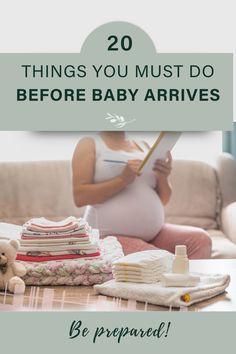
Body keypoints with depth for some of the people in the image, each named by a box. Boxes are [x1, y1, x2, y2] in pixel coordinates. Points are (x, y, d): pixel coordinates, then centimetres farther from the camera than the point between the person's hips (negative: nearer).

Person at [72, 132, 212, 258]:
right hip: (113, 236, -6)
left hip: (154, 232, 6)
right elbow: (79, 197, -10)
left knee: (201, 239, -17)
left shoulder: (143, 146, 17)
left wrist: (163, 178, -5)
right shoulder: (89, 144, 3)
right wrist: (122, 179, -19)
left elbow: (162, 200, 17)